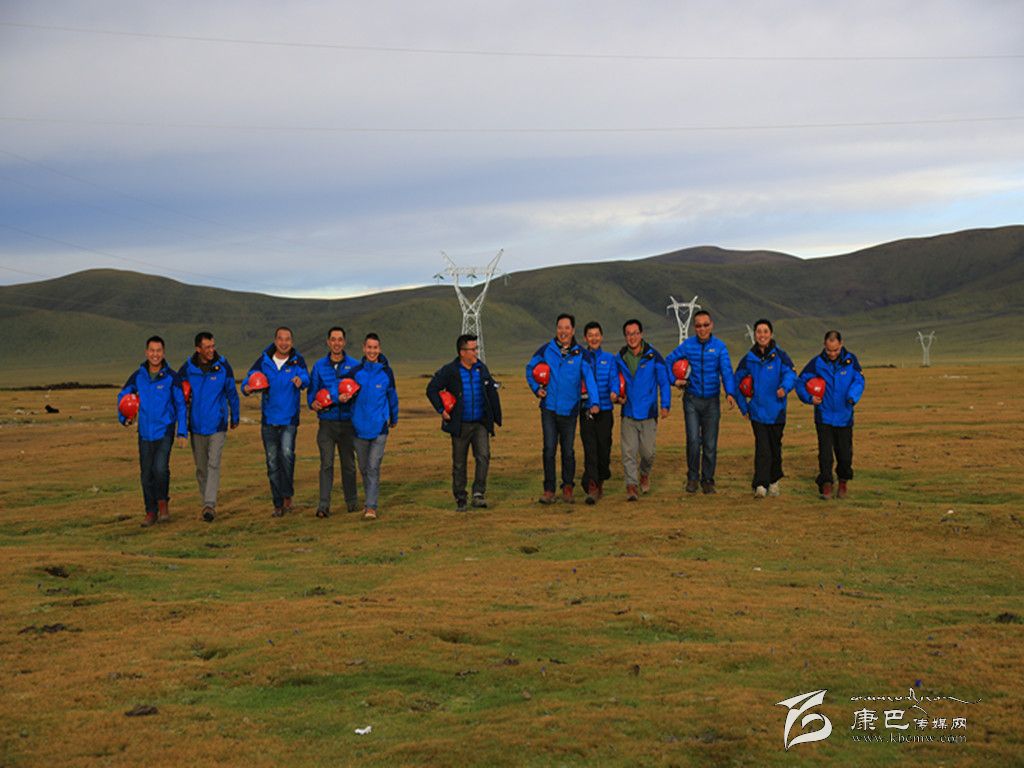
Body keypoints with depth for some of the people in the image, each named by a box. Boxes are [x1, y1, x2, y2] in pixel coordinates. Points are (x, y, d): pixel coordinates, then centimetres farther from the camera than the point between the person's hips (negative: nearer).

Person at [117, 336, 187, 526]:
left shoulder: (171, 377, -5)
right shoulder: (138, 375, 2)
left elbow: (180, 405, 0)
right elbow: (122, 396, 16)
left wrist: (182, 433, -3)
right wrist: (124, 418, 1)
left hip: (165, 431, -3)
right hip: (145, 432, 3)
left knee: (160, 469, -18)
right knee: (146, 475, 5)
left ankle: (163, 503, 6)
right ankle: (151, 512, 18)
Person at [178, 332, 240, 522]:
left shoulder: (223, 366, -4)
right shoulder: (187, 368, -3)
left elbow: (232, 393, 8)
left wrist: (235, 418, 16)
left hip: (217, 425, -2)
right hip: (196, 426, 2)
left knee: (214, 464, -13)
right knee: (201, 467, 9)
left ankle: (210, 505, -16)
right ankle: (206, 503, 21)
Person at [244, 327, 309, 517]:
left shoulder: (297, 360, -2)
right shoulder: (264, 361, 3)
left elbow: (305, 377, -19)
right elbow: (250, 378, 1)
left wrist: (301, 380, -44)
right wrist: (247, 388, -23)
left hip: (289, 418, -2)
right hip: (268, 418, 2)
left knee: (287, 453, -22)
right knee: (272, 461, 6)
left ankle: (287, 495, -6)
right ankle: (278, 504, 15)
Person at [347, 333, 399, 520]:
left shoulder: (386, 372, 0)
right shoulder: (355, 372, 1)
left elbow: (392, 396, 12)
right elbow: (348, 392, 8)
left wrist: (394, 419, 23)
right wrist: (342, 397, -17)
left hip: (379, 427, -2)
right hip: (360, 426, 2)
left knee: (373, 467, -10)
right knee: (364, 467, 13)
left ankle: (371, 506, -10)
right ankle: (370, 499, 31)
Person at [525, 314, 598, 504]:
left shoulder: (580, 354, -2)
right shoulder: (546, 350, 2)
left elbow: (589, 376, -10)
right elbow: (530, 368, 17)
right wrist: (536, 388, 3)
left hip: (569, 410, 0)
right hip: (549, 408, 1)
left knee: (568, 451, 8)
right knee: (549, 449, -2)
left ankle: (568, 487, 23)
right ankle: (549, 489, 4)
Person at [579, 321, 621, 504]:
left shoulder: (609, 359, 11)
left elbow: (614, 378, -2)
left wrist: (614, 392, -23)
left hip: (605, 409, 2)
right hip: (586, 410, -2)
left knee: (604, 447, 5)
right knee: (589, 448, -11)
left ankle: (600, 482, 26)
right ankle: (591, 488, -17)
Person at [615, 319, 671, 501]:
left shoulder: (653, 356, -2)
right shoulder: (620, 358, 6)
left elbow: (664, 381, 2)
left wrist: (665, 405, -4)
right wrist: (618, 394, 3)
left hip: (648, 413, -2)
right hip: (628, 413, 2)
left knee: (647, 451, 1)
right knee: (629, 451, -6)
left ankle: (645, 474, 30)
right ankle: (632, 485, -4)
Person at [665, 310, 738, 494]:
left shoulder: (719, 347, -3)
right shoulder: (687, 345, -1)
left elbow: (727, 371, -14)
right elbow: (668, 361, 10)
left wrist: (730, 393, -29)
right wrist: (674, 380, -1)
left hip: (712, 401, 0)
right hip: (692, 400, 0)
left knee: (710, 443, 4)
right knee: (693, 440, -8)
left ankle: (707, 480, 17)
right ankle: (692, 478, 8)